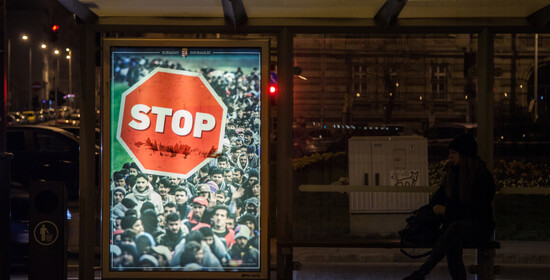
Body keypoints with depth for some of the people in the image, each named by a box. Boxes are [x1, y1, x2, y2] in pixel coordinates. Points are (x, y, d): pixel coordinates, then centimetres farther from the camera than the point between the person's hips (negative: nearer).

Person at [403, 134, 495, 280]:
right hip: (455, 221, 5)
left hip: (480, 227, -5)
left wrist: (447, 211, -13)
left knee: (455, 227, -38)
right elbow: (439, 197, 24)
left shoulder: (483, 176, -7)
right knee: (453, 243, -34)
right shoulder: (451, 172, 12)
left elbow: (478, 210, -13)